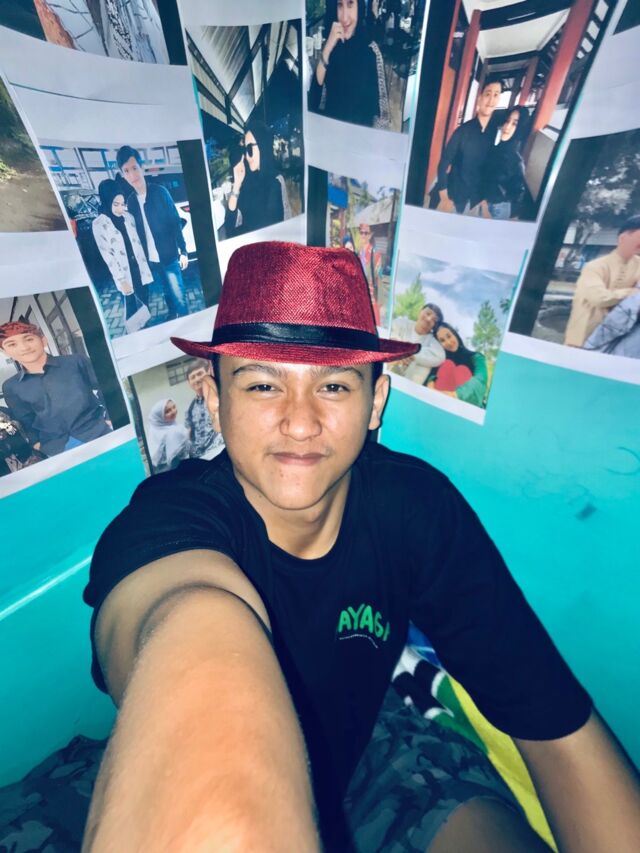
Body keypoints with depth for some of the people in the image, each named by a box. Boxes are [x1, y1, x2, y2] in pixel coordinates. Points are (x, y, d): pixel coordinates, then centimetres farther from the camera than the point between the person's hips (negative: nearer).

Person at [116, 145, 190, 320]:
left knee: (178, 294, -4)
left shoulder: (160, 191, -6)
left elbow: (176, 222, -6)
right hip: (150, 259, 4)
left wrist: (183, 251, -12)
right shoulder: (131, 200, 5)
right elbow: (137, 232, 10)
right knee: (166, 293, 14)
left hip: (169, 256, -4)